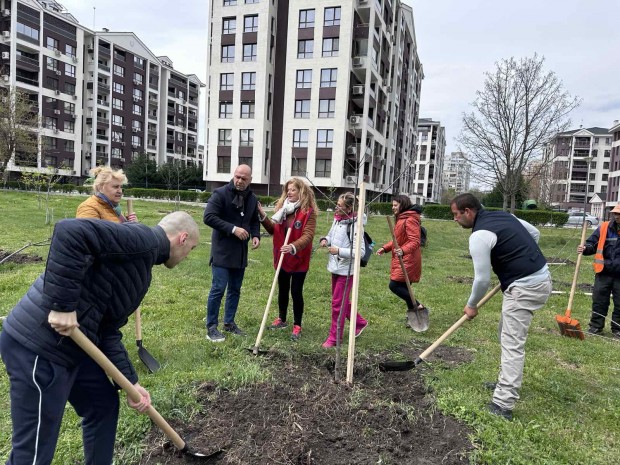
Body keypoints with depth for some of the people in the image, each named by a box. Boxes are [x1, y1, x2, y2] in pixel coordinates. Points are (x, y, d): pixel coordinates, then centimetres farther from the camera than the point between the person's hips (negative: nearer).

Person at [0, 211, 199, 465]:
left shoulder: (141, 269, 15)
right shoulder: (144, 239, -15)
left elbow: (109, 332, 14)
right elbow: (71, 232, -30)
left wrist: (130, 383, 10)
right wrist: (63, 305, -26)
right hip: (37, 345, -10)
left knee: (104, 404, 22)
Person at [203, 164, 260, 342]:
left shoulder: (252, 198, 9)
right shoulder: (220, 193, -10)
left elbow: (254, 221, 20)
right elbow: (209, 217, -17)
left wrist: (255, 235, -1)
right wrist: (233, 229, -23)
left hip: (241, 251, 6)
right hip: (222, 250, -6)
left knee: (235, 289, 14)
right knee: (218, 289, -5)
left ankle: (229, 322, 28)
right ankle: (211, 327, 8)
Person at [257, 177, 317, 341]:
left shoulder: (308, 212, -14)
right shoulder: (282, 208, 5)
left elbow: (308, 236, -23)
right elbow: (274, 230, 10)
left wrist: (293, 247, -39)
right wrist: (263, 216, -4)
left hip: (298, 259, -6)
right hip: (282, 257, 6)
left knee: (296, 292, 2)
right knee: (282, 290, 19)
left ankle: (297, 326, 17)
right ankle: (282, 319, 37)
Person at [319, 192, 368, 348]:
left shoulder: (354, 225, -22)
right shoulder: (337, 219, 3)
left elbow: (360, 252, -23)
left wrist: (339, 251, -27)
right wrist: (326, 240, -1)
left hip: (346, 270, -9)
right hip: (335, 267, 9)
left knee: (338, 303, 1)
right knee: (342, 301, 21)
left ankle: (334, 337, 16)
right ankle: (360, 322, 41)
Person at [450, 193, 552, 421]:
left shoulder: (479, 235, -18)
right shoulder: (504, 216, 10)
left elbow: (482, 279, -15)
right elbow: (535, 234, 22)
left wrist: (471, 305, 1)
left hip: (525, 287, -10)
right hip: (541, 277, 10)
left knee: (512, 343, -10)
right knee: (508, 334, 20)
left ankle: (503, 404, -9)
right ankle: (506, 382, 33)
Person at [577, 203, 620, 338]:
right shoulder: (604, 227, -1)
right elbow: (592, 243, 3)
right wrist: (585, 248, -19)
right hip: (604, 272, 1)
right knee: (599, 301, 8)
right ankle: (596, 326, 19)